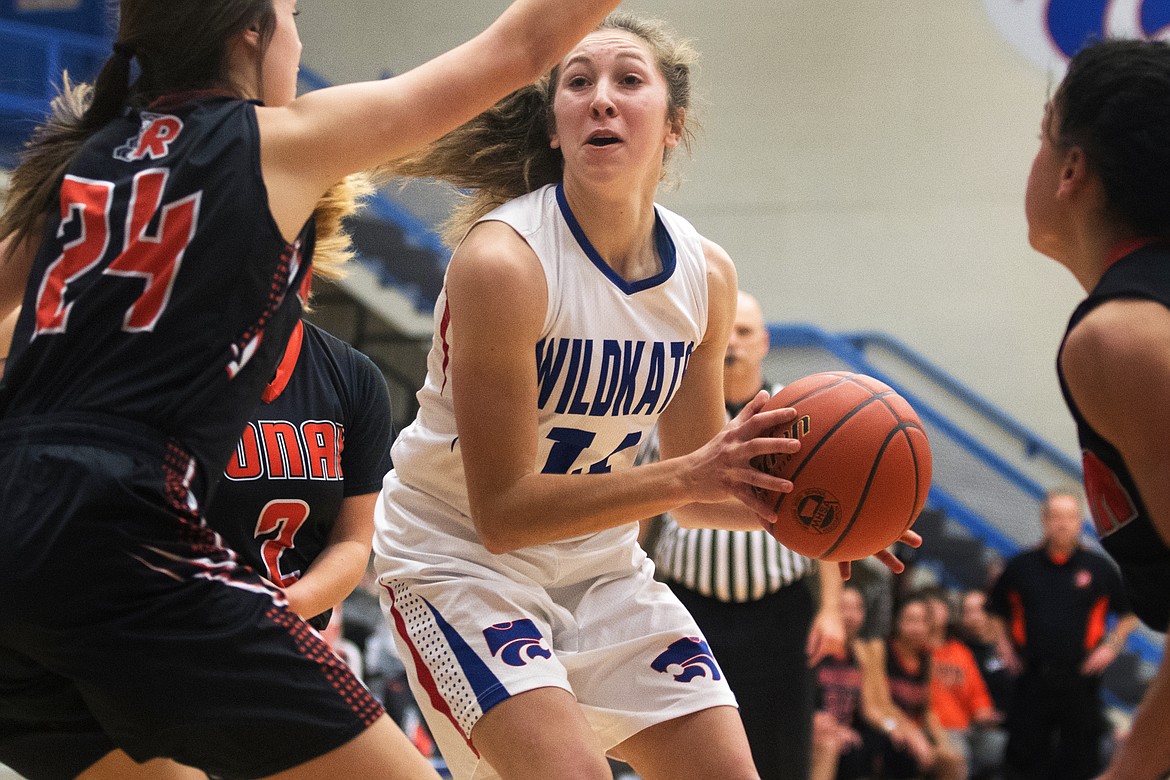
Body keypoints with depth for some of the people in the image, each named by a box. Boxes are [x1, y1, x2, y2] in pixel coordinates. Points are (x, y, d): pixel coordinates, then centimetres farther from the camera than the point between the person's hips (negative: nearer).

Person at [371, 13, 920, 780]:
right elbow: (502, 512, -24)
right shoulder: (501, 261, -25)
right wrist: (689, 476, -33)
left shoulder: (707, 275, -6)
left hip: (600, 563, 6)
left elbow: (689, 493, 5)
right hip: (461, 557, -6)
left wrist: (795, 502, -16)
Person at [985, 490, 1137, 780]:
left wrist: (1111, 646, 0)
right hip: (1031, 677, 1)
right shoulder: (1020, 566, 6)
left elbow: (1129, 613, 13)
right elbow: (996, 611, 19)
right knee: (1023, 753, -1)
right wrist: (1005, 645, 7)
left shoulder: (1099, 568, 3)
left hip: (1080, 677, -1)